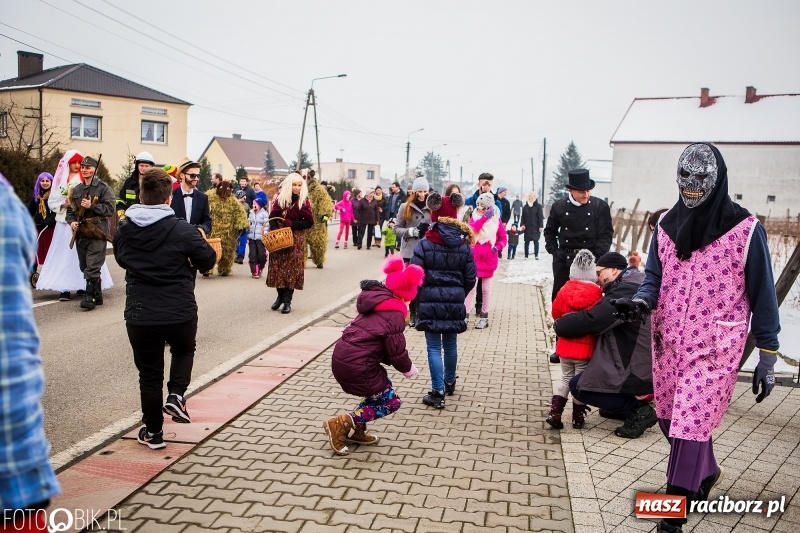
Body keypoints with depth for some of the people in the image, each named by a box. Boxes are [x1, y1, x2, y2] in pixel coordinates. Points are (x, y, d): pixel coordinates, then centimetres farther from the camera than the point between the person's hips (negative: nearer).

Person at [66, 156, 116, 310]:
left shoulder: (103, 188, -2)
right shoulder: (76, 190, 16)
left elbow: (110, 209, -11)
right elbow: (70, 209, 18)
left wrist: (92, 206, -18)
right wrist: (71, 221, 0)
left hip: (97, 233, -7)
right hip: (81, 233, 7)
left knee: (93, 266, -12)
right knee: (84, 266, 11)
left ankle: (89, 296, -8)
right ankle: (97, 295, 21)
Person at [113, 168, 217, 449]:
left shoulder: (124, 231, -1)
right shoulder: (183, 230, -13)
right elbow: (208, 261, -2)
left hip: (139, 315, 2)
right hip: (180, 313, -2)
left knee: (149, 374, 14)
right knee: (184, 351, 28)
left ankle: (153, 433, 23)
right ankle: (176, 395, 7)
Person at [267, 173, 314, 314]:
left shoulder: (304, 201, -4)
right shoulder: (279, 198, 0)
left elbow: (309, 222, -8)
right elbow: (272, 218, -1)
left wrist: (290, 223, -16)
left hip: (295, 239, -2)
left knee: (292, 268, -2)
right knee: (278, 267, 6)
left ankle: (287, 301, 3)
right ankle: (280, 296, 22)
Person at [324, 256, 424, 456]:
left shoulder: (377, 302, 15)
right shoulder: (394, 313, -11)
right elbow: (396, 351, -10)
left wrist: (403, 365, 17)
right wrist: (408, 368, 11)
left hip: (341, 357, 9)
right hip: (356, 366, -9)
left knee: (382, 389, 26)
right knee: (391, 402, 8)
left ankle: (356, 430, 26)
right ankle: (341, 424, 1)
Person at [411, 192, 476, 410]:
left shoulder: (425, 244, -10)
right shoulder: (464, 245, 0)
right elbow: (470, 278, 3)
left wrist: (420, 293, 7)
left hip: (430, 302, -3)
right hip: (455, 302, 3)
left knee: (434, 347, 2)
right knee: (450, 344, 18)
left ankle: (438, 393, 0)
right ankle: (450, 383, 36)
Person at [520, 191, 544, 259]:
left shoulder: (538, 206, -3)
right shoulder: (525, 206, 8)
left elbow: (541, 217, -6)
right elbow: (523, 217, 7)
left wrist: (541, 226, -11)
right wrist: (522, 224, -5)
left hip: (536, 227, -3)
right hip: (527, 227, 3)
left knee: (536, 241, 3)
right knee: (527, 241, 5)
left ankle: (536, 255, 9)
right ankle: (526, 256, 10)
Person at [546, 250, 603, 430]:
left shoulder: (564, 291, -4)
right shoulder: (596, 295, -14)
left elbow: (556, 314, 7)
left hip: (565, 345, 3)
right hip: (586, 347, -3)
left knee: (566, 378, 17)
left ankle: (554, 413, 8)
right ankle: (578, 417, 18)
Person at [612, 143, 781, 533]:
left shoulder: (745, 229, -10)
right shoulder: (667, 225, 4)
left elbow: (762, 296, -6)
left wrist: (767, 359, -5)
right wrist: (640, 302, -14)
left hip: (714, 349, -5)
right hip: (669, 343, 5)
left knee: (690, 428, -5)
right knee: (670, 420, 16)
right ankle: (705, 472, 46)